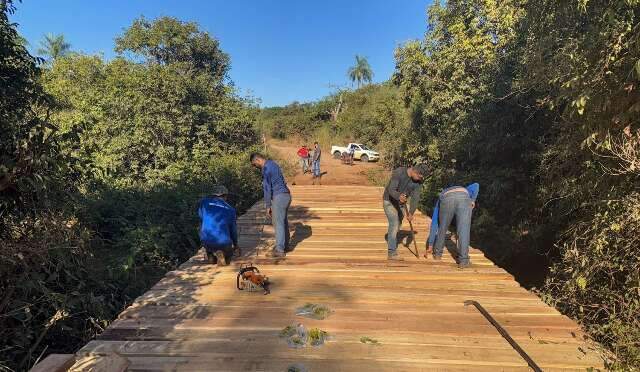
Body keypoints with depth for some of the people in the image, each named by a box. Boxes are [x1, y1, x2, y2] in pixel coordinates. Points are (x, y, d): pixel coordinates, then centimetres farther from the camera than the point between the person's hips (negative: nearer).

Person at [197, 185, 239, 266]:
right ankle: (221, 254, -4)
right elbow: (233, 229, 19)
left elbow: (201, 220, 16)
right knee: (227, 258, 27)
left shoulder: (203, 202, 8)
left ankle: (211, 254, 11)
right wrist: (235, 245, 37)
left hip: (206, 241, 1)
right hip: (223, 242, -1)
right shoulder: (230, 209, 10)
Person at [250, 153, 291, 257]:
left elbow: (267, 189, -15)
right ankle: (285, 245, 28)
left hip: (279, 197, -10)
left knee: (278, 224, -2)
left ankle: (280, 250, 5)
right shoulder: (272, 163, 15)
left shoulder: (266, 169, -13)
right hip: (286, 195, 10)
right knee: (283, 222, 17)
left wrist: (268, 206, -9)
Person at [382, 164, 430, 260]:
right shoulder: (398, 172, -29)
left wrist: (411, 213, -26)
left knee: (397, 224, 17)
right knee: (394, 224, -16)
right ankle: (391, 253, -13)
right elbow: (391, 190, -34)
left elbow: (415, 197, -16)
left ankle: (392, 243, 40)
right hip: (389, 201, -6)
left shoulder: (418, 181, -14)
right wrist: (399, 197, -54)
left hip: (400, 203, 6)